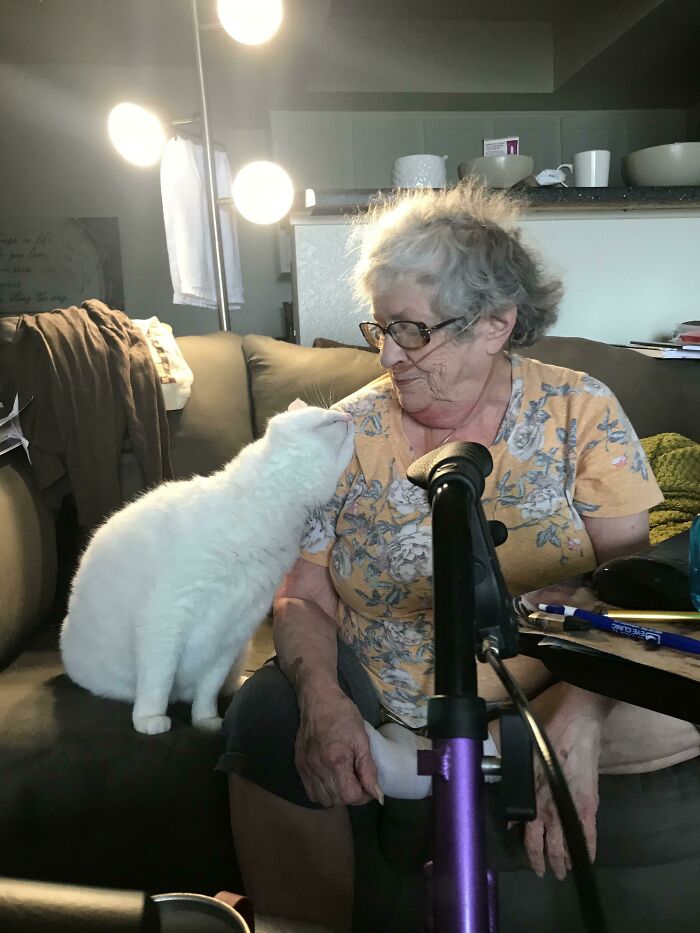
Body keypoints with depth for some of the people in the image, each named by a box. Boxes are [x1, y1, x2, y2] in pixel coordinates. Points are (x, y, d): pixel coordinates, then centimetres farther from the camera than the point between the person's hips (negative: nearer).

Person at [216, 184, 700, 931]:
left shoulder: (579, 411, -6)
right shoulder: (349, 432, -3)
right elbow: (303, 598, -1)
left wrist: (578, 722, -30)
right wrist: (322, 699, -22)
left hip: (547, 692, 0)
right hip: (380, 695, 1)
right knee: (267, 714, -27)